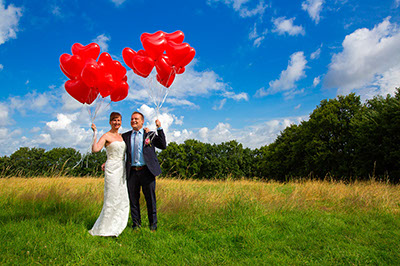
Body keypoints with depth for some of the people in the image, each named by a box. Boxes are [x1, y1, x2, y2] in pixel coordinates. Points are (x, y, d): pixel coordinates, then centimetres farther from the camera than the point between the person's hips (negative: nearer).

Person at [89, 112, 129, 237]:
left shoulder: (122, 136, 15)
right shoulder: (106, 136, -5)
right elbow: (95, 149, -21)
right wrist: (95, 133, -20)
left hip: (122, 169, 7)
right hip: (112, 170, -7)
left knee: (123, 199, 8)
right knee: (112, 198, -6)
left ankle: (114, 227, 21)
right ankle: (103, 229, 8)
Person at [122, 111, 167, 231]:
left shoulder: (150, 135, 7)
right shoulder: (125, 136, 13)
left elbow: (163, 146, -3)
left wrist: (159, 128, -7)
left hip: (147, 171, -2)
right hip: (132, 172, 2)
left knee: (150, 199, 5)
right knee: (133, 199, 8)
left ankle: (153, 224, 19)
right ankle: (136, 223, 24)